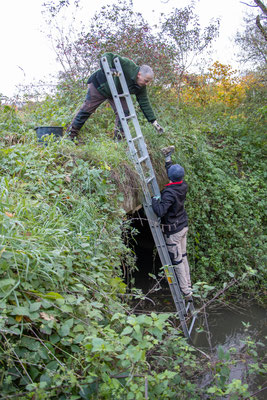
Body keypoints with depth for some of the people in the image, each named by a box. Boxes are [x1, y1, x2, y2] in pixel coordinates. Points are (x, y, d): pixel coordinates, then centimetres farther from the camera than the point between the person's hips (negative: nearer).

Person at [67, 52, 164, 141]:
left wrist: (154, 122, -15)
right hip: (99, 84, -6)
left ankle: (119, 137, 4)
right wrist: (108, 69, -53)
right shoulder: (127, 65, -34)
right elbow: (107, 56, -33)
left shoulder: (141, 87, -15)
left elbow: (145, 104, -11)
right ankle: (71, 134, 14)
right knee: (87, 110, 0)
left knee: (124, 111, -8)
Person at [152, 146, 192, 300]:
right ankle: (189, 286, 28)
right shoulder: (183, 186, -4)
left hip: (173, 231, -8)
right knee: (183, 256, 18)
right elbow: (176, 175, 17)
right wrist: (168, 159, 24)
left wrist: (155, 200, -16)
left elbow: (160, 212, -34)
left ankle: (186, 292, 10)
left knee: (177, 261, 2)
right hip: (184, 225, 8)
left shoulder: (169, 193, -26)